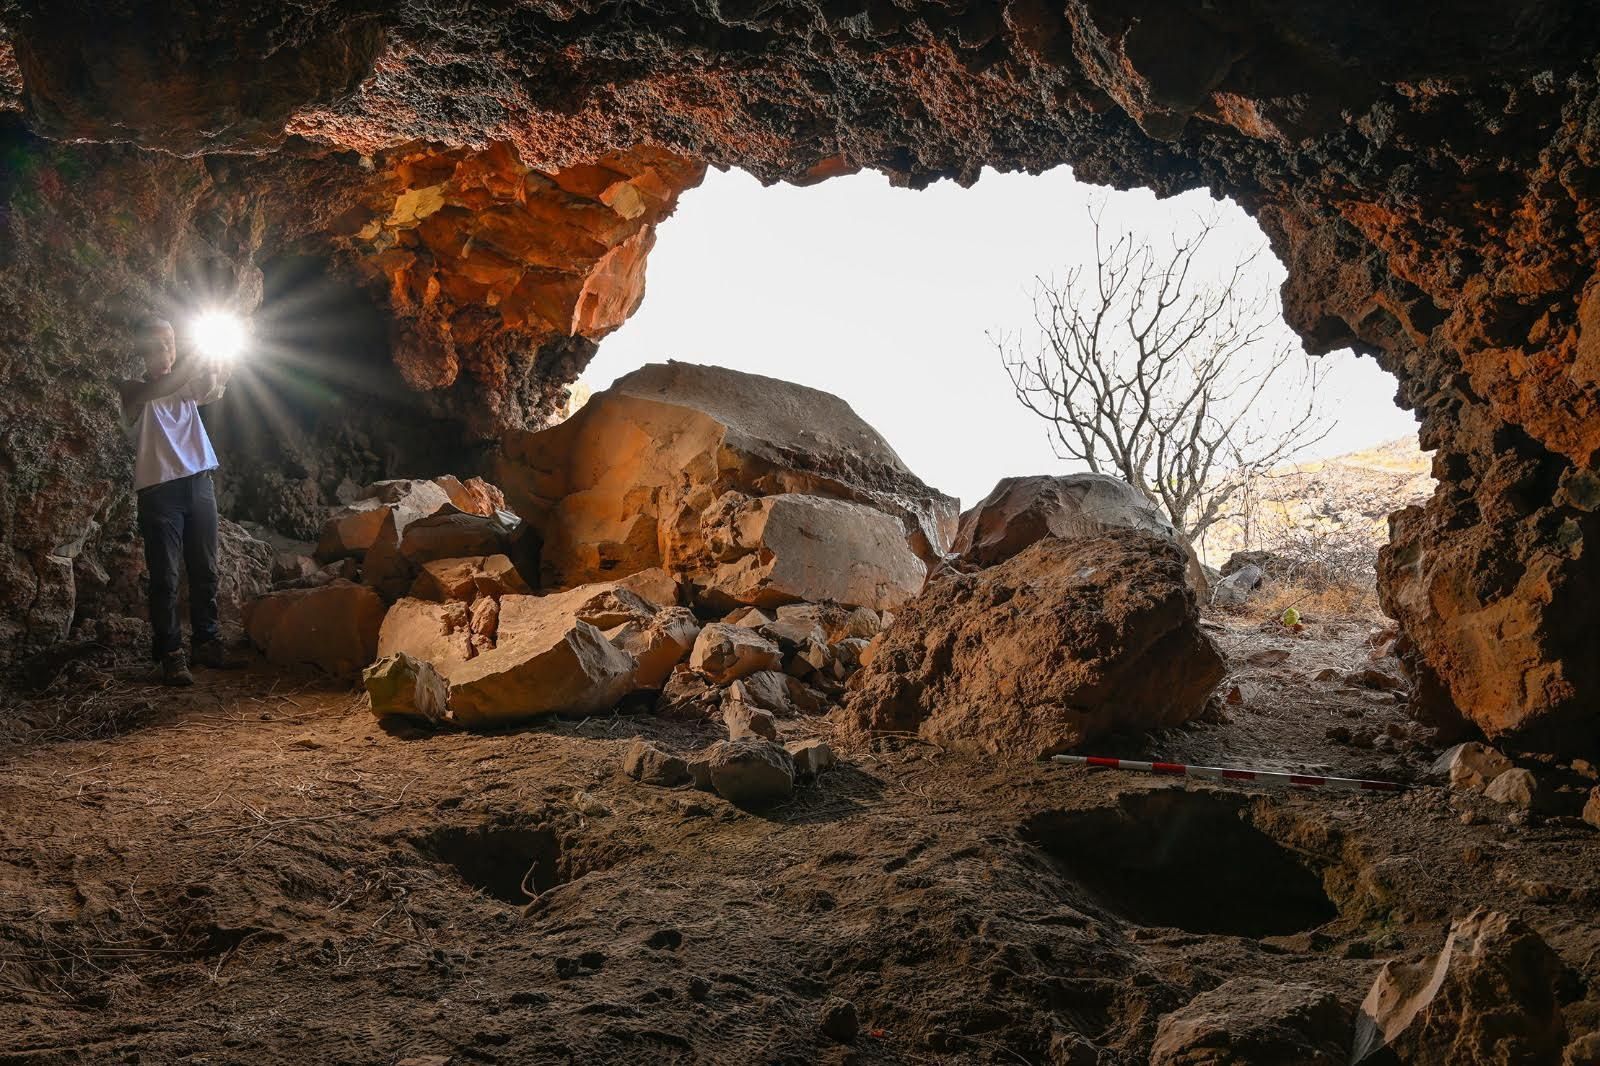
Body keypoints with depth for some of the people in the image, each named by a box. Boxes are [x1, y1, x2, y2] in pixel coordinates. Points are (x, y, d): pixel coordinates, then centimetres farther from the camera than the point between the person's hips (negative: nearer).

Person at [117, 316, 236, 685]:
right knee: (165, 576, -5)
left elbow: (212, 391, -5)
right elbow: (153, 392, -21)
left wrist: (216, 373, -26)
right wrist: (193, 363, -29)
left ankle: (207, 642, 17)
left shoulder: (186, 386, 16)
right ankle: (170, 654, -3)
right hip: (159, 489, -5)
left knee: (205, 571, 8)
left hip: (198, 484, 5)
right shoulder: (132, 390, 3)